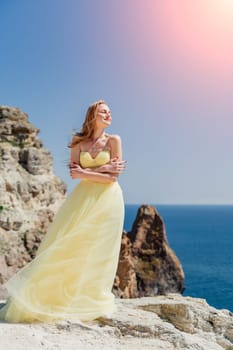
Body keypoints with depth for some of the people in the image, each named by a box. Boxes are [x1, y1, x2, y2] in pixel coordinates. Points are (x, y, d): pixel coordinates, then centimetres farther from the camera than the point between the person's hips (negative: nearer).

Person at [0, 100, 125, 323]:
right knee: (69, 244, 0)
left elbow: (113, 176, -6)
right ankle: (50, 294, 13)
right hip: (84, 198, 1)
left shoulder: (114, 140, 2)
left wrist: (85, 173, -9)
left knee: (100, 250, 3)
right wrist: (104, 168, -11)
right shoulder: (79, 142, 6)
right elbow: (74, 172, -6)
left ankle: (93, 301, 18)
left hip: (108, 199, -1)